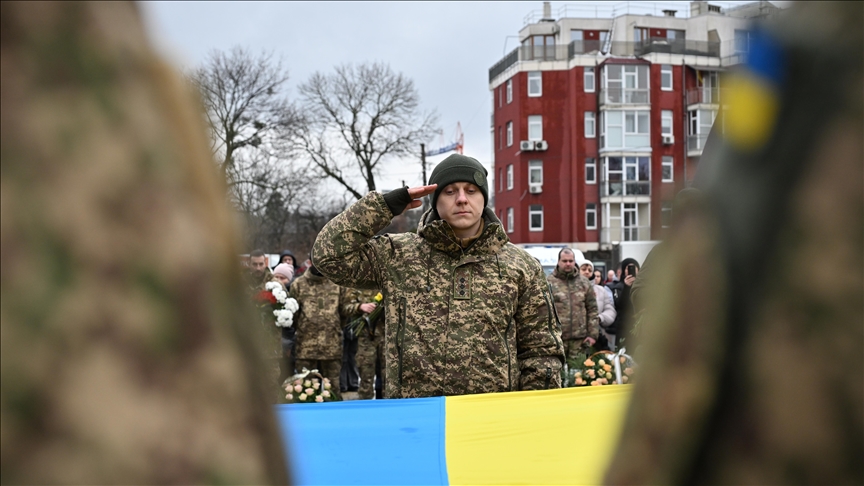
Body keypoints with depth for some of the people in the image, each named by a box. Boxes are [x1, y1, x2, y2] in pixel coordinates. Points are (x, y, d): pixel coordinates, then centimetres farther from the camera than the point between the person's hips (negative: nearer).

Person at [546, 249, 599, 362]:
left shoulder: (584, 283, 12)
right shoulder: (549, 282, 1)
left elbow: (592, 310, 11)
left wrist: (593, 334, 4)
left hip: (579, 339, 3)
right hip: (556, 337, -3)